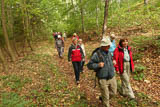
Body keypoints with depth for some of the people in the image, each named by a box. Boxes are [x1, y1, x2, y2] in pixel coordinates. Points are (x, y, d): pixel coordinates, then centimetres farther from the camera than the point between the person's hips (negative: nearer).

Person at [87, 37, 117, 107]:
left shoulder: (109, 53, 6)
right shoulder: (96, 54, -15)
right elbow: (89, 65, -12)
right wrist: (98, 65, -25)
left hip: (112, 77, 7)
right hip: (103, 79, -6)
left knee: (113, 92, 19)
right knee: (106, 96, 6)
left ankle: (102, 98, 44)